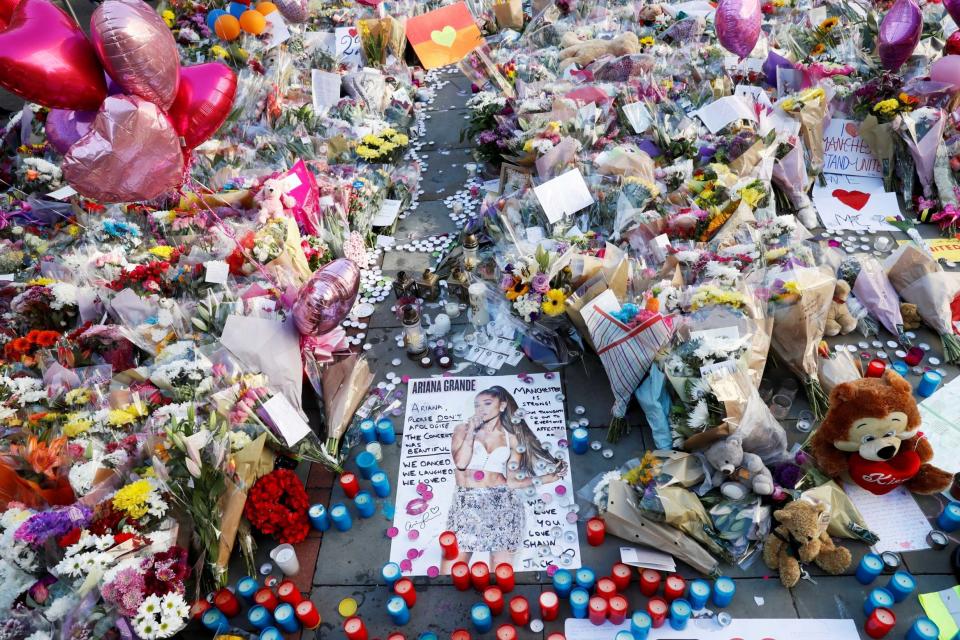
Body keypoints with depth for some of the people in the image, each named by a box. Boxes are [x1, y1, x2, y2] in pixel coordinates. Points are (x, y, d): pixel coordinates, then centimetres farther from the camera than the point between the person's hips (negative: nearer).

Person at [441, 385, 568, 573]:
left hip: (502, 502, 1)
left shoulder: (512, 438, 13)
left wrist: (545, 478, 4)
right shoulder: (463, 429, 12)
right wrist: (471, 430, -1)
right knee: (452, 571, -12)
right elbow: (460, 463, -5)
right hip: (467, 502, -1)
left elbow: (511, 481, 10)